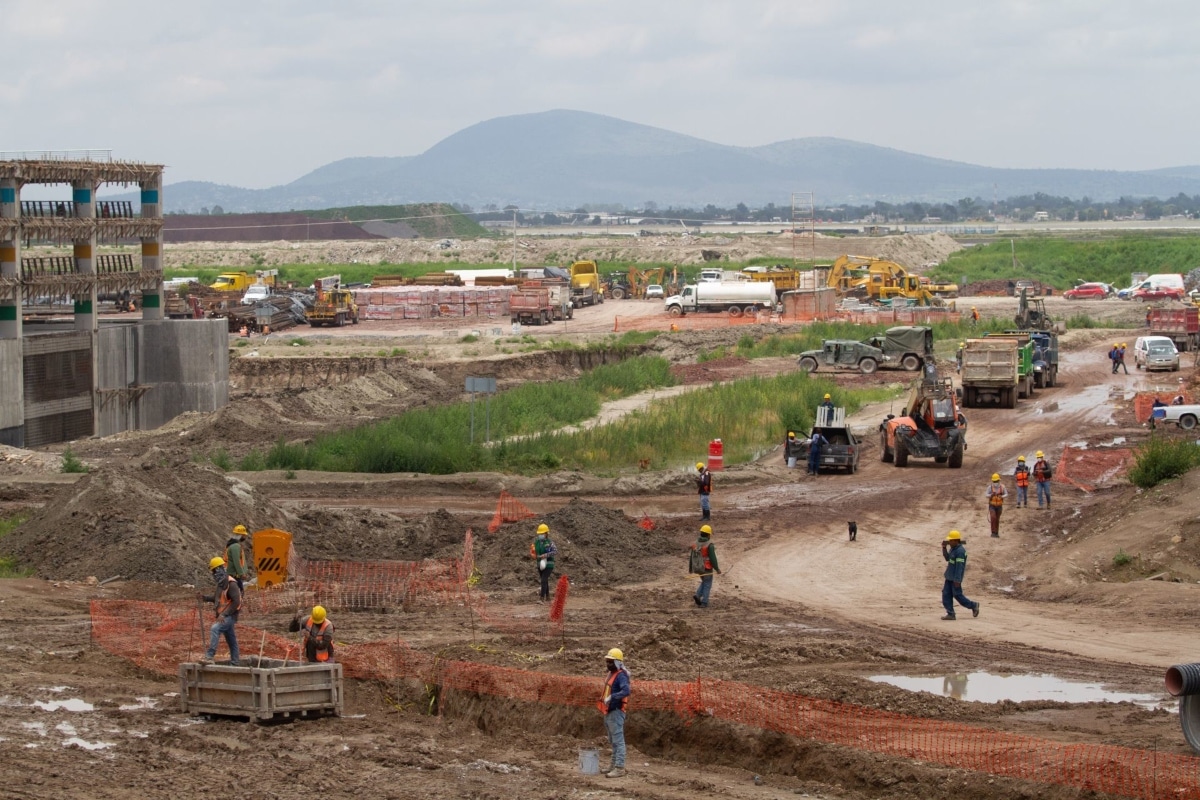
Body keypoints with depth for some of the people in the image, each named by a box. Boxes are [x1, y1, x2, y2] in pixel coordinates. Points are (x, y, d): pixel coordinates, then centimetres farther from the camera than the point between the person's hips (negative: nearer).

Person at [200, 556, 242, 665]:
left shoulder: (231, 584, -17)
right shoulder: (221, 583, 11)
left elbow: (236, 602, -22)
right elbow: (216, 597, 22)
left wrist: (224, 614, -24)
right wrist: (204, 597, 5)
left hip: (230, 616, -10)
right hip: (224, 616, 10)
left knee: (214, 629, -28)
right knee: (231, 641, 16)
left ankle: (209, 656, -35)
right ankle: (236, 663, 24)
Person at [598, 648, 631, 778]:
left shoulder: (621, 676, -16)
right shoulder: (612, 674, 13)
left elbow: (626, 691, -32)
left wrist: (611, 697, -37)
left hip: (616, 712, -10)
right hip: (609, 712, 10)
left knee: (618, 740, -11)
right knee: (613, 741, 18)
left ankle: (620, 768, -13)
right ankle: (614, 764, 27)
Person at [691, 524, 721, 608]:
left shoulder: (696, 544, -1)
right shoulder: (710, 545, -20)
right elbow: (713, 558, -19)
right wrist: (717, 569, -7)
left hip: (699, 568, 6)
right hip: (707, 569, -6)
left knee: (704, 582, 25)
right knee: (707, 585, 7)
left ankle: (697, 595, 6)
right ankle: (704, 603, 5)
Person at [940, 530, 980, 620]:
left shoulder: (960, 551, -21)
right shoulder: (953, 549, 9)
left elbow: (959, 566, -23)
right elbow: (947, 558, 23)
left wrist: (957, 580, -24)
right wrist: (944, 548, 9)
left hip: (955, 578, -9)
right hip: (949, 577, 9)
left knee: (957, 595, -1)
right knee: (946, 594, 4)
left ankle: (973, 606, 16)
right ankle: (950, 614, 6)